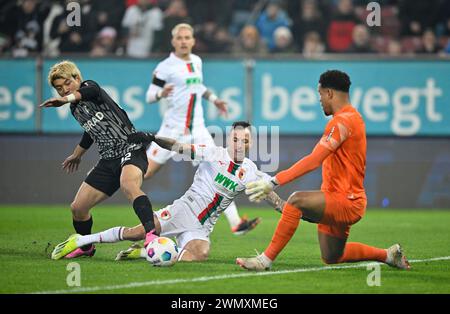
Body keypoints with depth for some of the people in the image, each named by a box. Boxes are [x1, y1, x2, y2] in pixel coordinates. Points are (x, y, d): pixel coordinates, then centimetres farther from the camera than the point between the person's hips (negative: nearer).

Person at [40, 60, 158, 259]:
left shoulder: (88, 87, -7)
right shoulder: (75, 109, 16)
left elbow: (93, 90, -34)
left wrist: (67, 99, -53)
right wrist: (77, 154, 51)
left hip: (131, 148, -8)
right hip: (108, 159, 8)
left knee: (128, 186, -40)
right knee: (77, 208, 6)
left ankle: (151, 234, -54)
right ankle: (85, 247, 33)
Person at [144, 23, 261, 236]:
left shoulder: (197, 61, 11)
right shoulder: (166, 66, -7)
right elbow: (149, 96, -7)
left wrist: (213, 99, 22)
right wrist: (161, 93, -27)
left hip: (197, 129, 5)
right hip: (173, 129, -5)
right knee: (145, 173, -5)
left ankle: (235, 222, -10)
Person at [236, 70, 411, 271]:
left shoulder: (343, 120, -17)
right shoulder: (351, 117, 16)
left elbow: (314, 160, -26)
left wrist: (274, 182, -29)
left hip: (346, 201, -11)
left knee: (296, 201, -28)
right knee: (332, 257, 22)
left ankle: (266, 260, -26)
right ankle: (388, 255, 31)